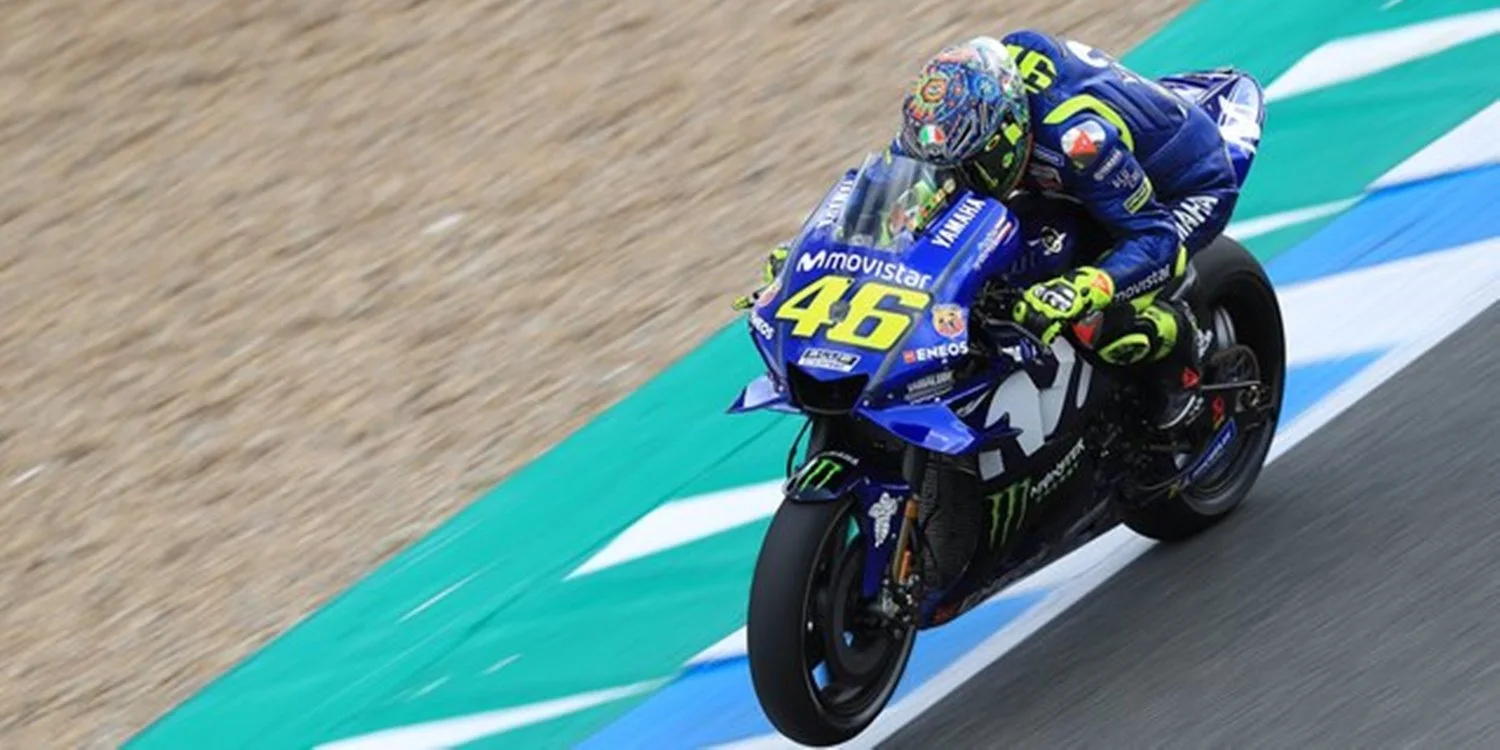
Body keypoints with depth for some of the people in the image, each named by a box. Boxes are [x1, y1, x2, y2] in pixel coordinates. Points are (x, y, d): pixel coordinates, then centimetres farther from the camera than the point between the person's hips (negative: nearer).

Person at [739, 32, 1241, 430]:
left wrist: (1084, 289, -55)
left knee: (1099, 323, -31)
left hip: (1185, 189, -8)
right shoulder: (960, 120, -19)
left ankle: (1178, 337, 1)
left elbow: (1154, 236, -39)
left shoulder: (1074, 134, -41)